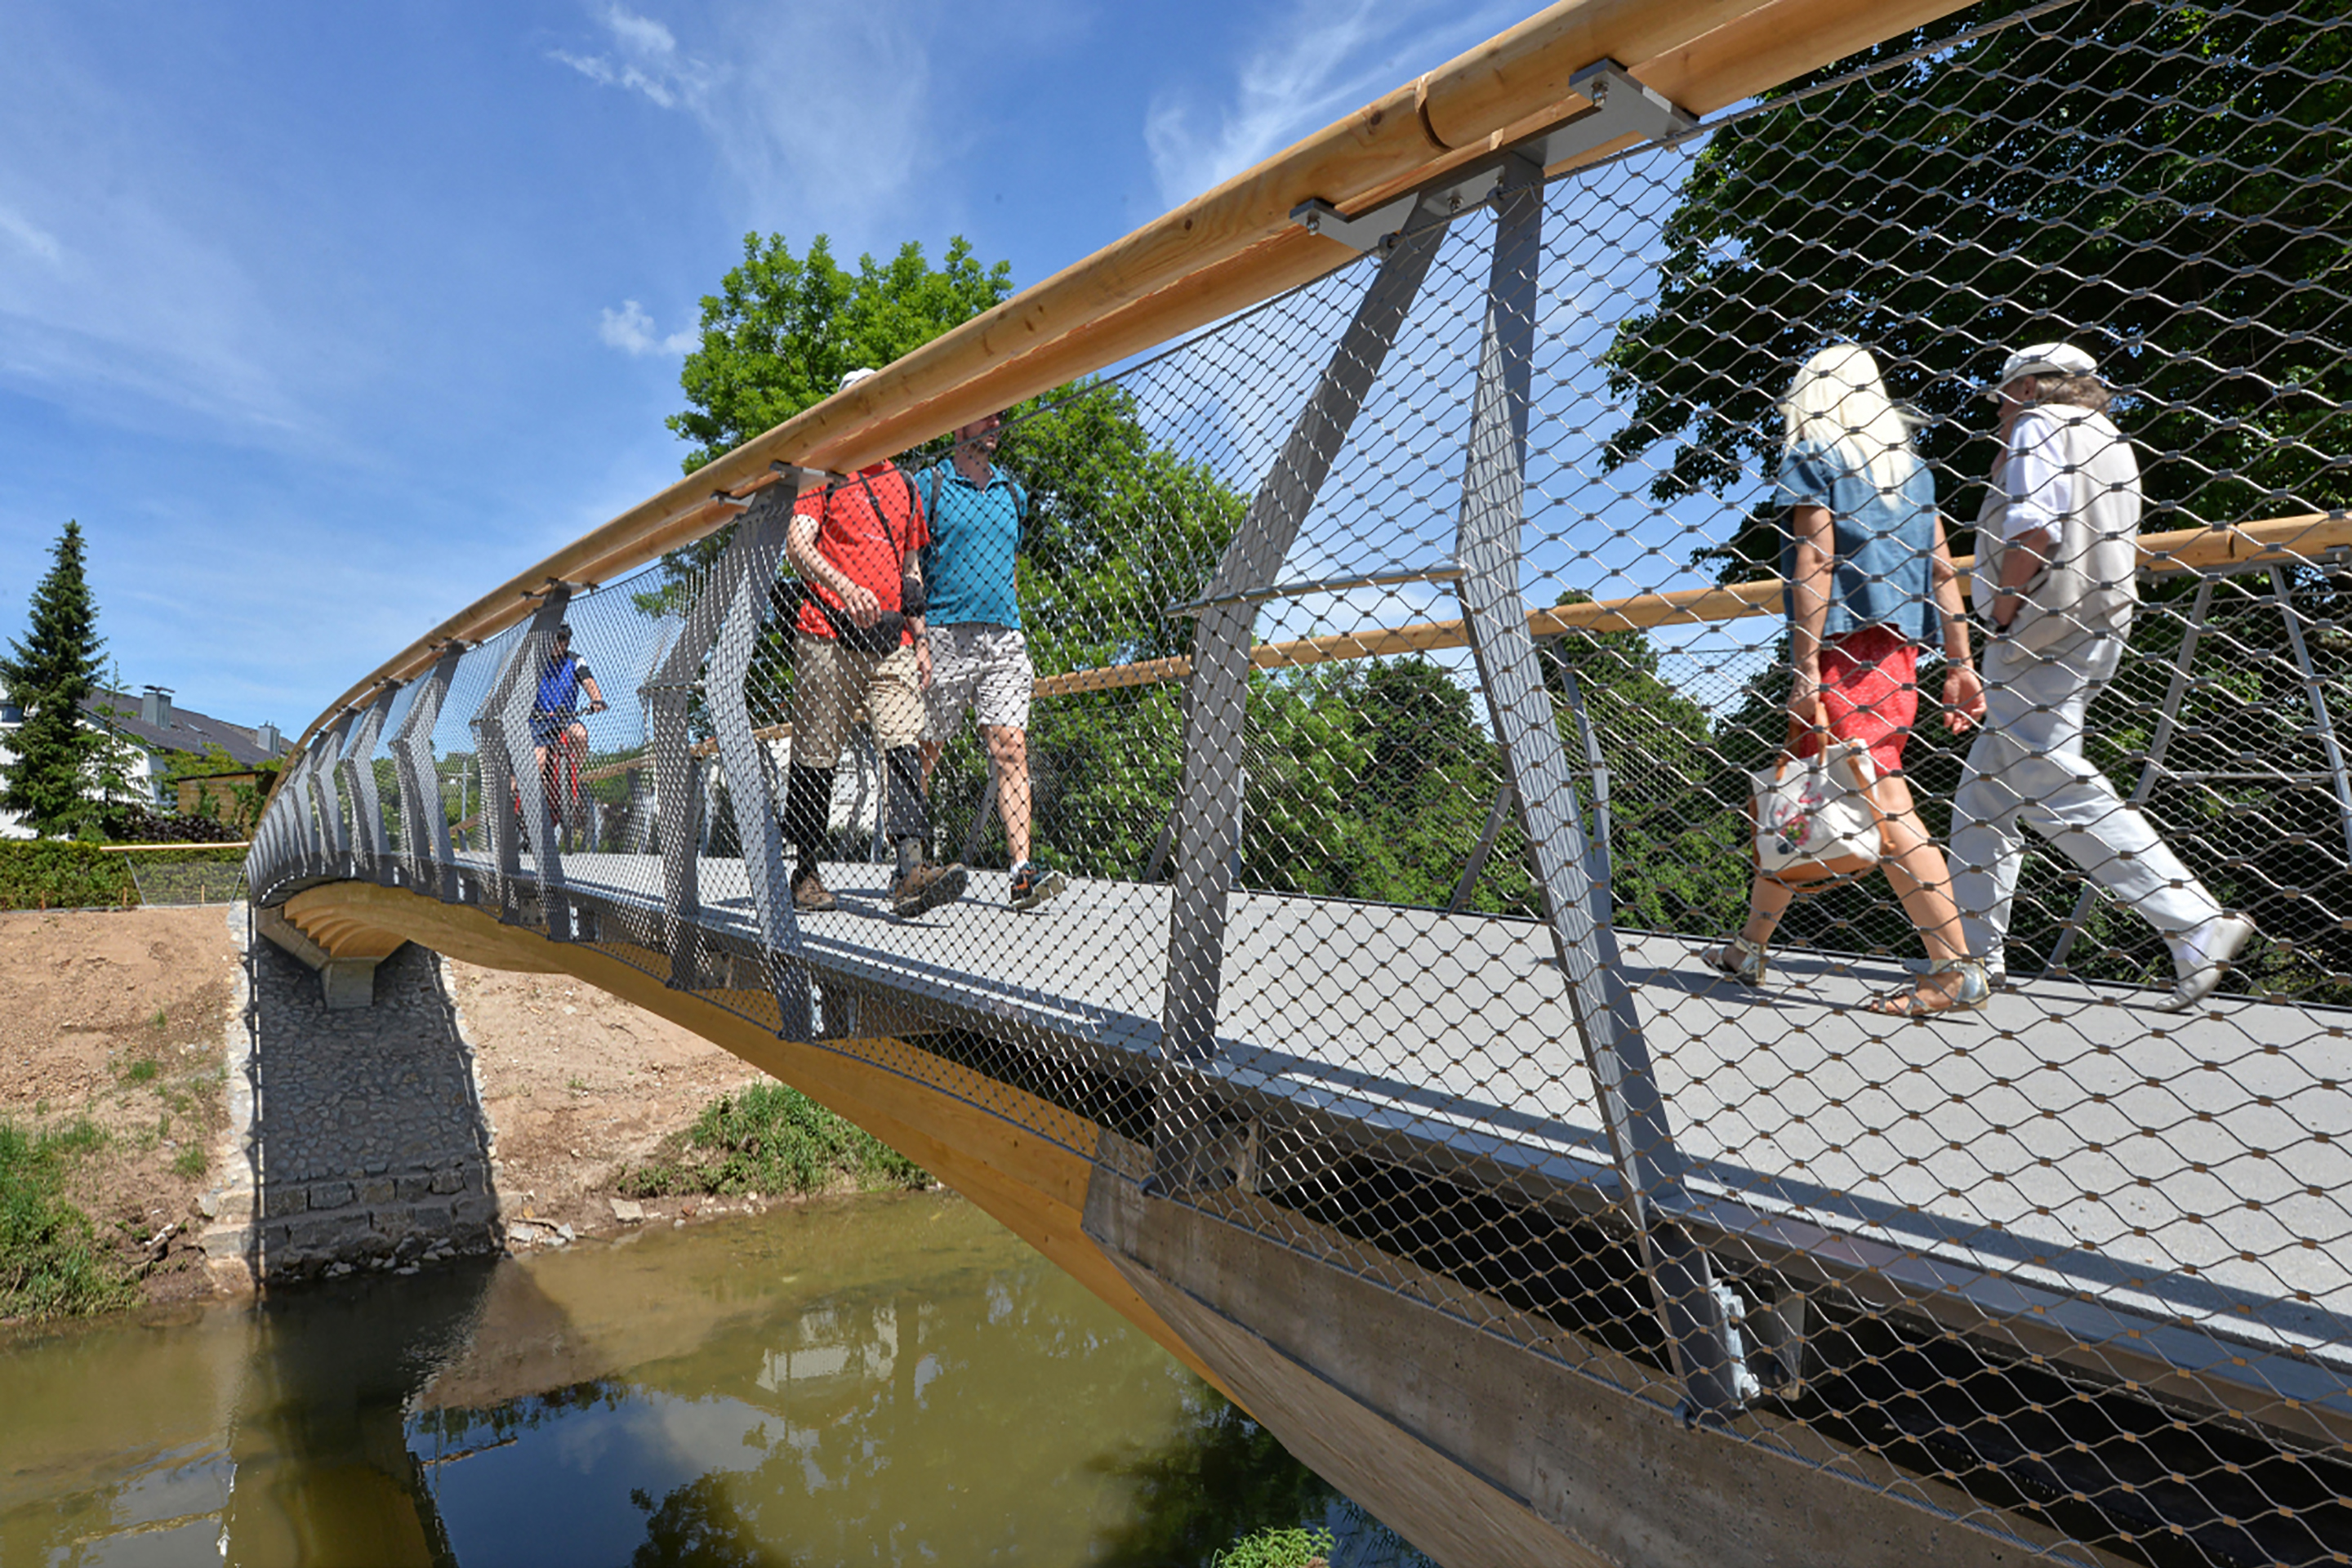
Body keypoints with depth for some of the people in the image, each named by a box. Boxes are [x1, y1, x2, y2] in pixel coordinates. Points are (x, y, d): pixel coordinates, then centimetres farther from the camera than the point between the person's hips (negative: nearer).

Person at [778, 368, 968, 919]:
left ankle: (910, 871, -23)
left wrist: (920, 639, 17)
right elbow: (797, 545, -7)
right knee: (815, 759, 1)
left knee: (903, 746, -13)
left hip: (890, 644, 4)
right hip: (827, 636, -3)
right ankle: (806, 872, 15)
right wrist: (844, 587, -25)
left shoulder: (904, 486, 22)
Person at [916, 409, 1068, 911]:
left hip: (1004, 638, 4)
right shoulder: (928, 485, 4)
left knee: (1011, 749, -8)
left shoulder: (1012, 492, 19)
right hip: (946, 637, -4)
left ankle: (1023, 874, -13)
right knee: (923, 754, 2)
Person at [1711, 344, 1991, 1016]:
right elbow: (1942, 569, 13)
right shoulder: (1908, 463, 20)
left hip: (1845, 649, -8)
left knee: (1884, 803, -12)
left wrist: (1807, 668, -15)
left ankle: (1956, 970, -15)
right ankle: (1750, 946, 20)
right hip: (1896, 648, 8)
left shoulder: (1811, 457, 0)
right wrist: (1960, 666, 12)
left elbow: (1815, 565, -11)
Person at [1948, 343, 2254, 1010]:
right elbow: (2109, 552, 23)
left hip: (2039, 632, -10)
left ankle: (2198, 925, -16)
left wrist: (2000, 617, -12)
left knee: (2057, 792, -13)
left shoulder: (2040, 425, 0)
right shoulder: (2113, 442, 26)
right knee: (1985, 792, 11)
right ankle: (1975, 953, 12)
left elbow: (2032, 528, -18)